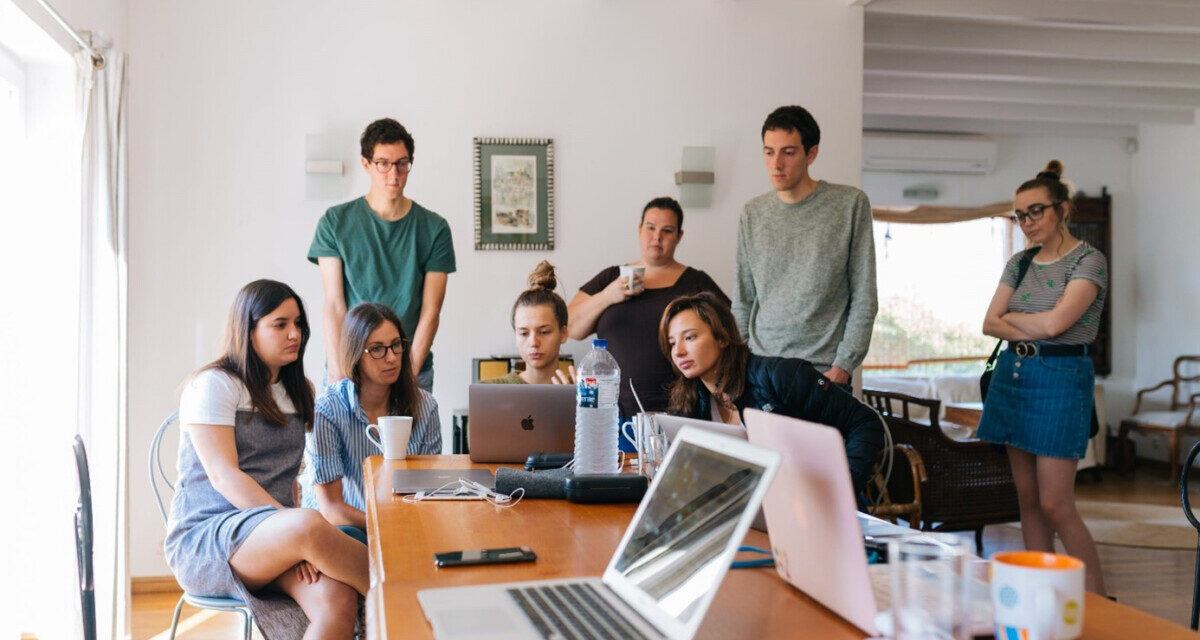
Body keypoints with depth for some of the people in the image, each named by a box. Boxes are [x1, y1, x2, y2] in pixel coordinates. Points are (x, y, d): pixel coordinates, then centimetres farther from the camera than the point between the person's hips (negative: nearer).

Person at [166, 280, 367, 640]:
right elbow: (223, 476, -15)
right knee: (309, 524, -37)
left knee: (338, 599, -28)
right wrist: (296, 527, -26)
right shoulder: (213, 384, -3)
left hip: (272, 536, 6)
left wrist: (298, 549, 0)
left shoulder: (295, 392, 18)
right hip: (203, 539, -6)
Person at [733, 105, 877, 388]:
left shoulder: (851, 204, -2)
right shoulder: (753, 213, 7)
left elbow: (864, 298, -3)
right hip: (759, 369, 3)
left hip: (825, 372, -2)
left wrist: (843, 366, -9)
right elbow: (743, 301, 11)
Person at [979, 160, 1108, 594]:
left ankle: (1098, 602, 6)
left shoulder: (1088, 260, -6)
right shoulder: (1020, 262, 13)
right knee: (1027, 498, 9)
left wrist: (1011, 316, -1)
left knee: (1055, 504, -8)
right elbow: (990, 324, 5)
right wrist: (1032, 331, -11)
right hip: (1013, 375, 7)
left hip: (1060, 379, -6)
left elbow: (1055, 322, -18)